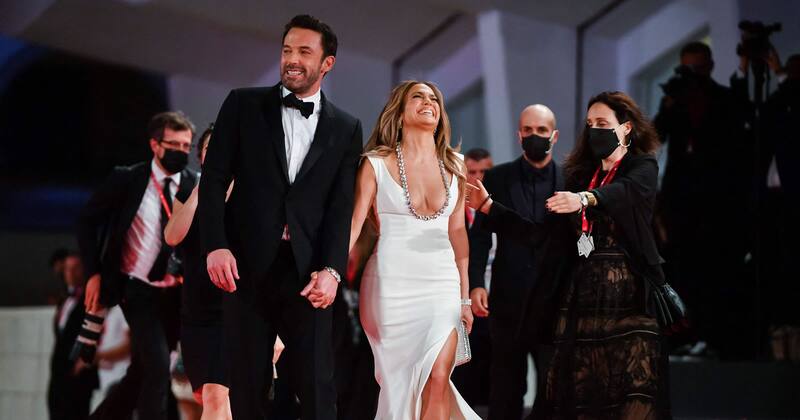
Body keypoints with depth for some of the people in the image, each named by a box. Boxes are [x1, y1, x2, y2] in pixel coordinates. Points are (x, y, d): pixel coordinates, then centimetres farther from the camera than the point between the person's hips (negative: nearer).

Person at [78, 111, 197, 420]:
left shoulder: (196, 187, 0)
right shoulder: (127, 179, -5)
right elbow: (87, 221, 2)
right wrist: (94, 273, -5)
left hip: (176, 292, 4)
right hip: (138, 290, -3)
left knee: (142, 372, 10)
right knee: (157, 367, -17)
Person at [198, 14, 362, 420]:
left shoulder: (345, 128, 10)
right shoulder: (244, 105, 8)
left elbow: (342, 205, 3)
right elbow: (214, 178, 3)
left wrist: (331, 270, -11)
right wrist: (216, 245, -10)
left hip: (307, 271, 0)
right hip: (246, 265, 0)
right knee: (247, 386, 5)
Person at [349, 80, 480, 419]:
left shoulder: (454, 166, 9)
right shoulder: (376, 164, -1)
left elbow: (457, 232, 12)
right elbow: (353, 226, -5)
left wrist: (465, 296, 11)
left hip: (441, 283, 3)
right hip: (392, 284, -2)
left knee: (438, 380, -11)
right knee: (400, 380, 2)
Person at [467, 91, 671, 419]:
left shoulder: (642, 168, 4)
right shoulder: (580, 175, 17)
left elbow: (623, 192, -20)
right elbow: (545, 234, 14)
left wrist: (584, 199, -40)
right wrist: (489, 207, 7)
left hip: (628, 296, -5)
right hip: (582, 295, 5)